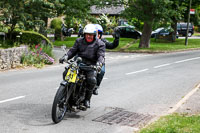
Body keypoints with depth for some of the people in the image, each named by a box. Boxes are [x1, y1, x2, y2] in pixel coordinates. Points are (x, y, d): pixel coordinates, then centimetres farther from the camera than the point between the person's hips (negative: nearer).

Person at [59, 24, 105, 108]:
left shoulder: (99, 44, 0)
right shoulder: (79, 41, 13)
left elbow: (101, 55, -11)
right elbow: (73, 50, 8)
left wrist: (99, 63, -33)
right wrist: (65, 57, -12)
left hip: (91, 65, -3)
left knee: (92, 80, -30)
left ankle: (87, 99, -10)